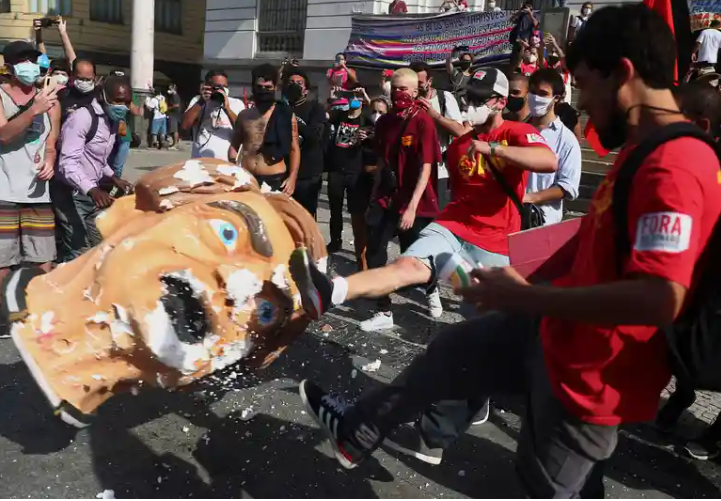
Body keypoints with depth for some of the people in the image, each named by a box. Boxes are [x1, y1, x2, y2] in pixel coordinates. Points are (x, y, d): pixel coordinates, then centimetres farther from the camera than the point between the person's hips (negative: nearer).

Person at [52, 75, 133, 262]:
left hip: (93, 193, 9)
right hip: (70, 194, -9)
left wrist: (114, 178, 8)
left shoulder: (112, 121, 9)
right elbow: (68, 162, -28)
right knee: (79, 252, -11)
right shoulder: (82, 117, -19)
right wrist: (92, 190, -41)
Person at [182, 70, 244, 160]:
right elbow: (185, 126, -4)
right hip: (199, 161, 1)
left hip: (227, 162, -1)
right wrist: (201, 102, -10)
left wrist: (227, 108, -20)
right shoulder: (197, 100, 9)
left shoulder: (236, 103, 4)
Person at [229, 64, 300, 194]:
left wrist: (292, 177, -9)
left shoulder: (286, 115, 2)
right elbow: (234, 146, 18)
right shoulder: (244, 115, 11)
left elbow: (294, 149, 2)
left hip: (275, 181, -3)